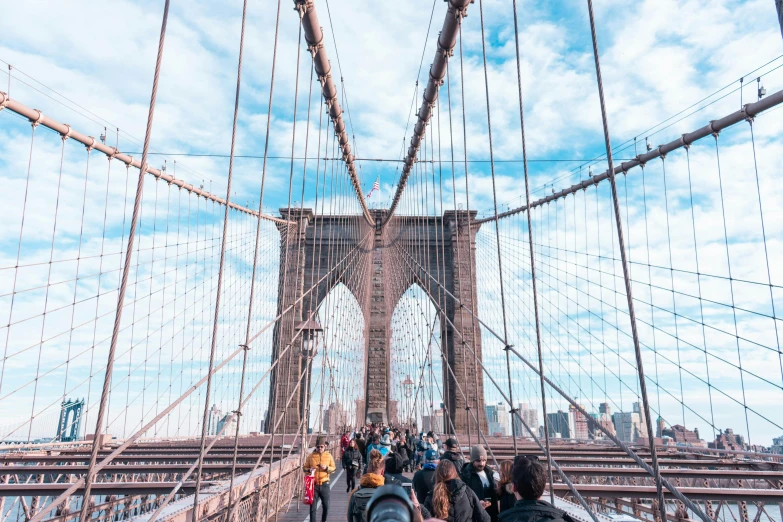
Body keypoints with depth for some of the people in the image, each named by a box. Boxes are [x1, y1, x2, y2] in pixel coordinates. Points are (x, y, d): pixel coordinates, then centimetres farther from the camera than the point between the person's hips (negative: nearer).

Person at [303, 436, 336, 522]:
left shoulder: (328, 455, 1)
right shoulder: (311, 456, -1)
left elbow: (333, 468, 4)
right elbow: (304, 467, 5)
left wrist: (327, 468, -15)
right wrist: (309, 470, -17)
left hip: (324, 484, 1)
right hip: (314, 484, -1)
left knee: (326, 506, 10)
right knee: (313, 507, 1)